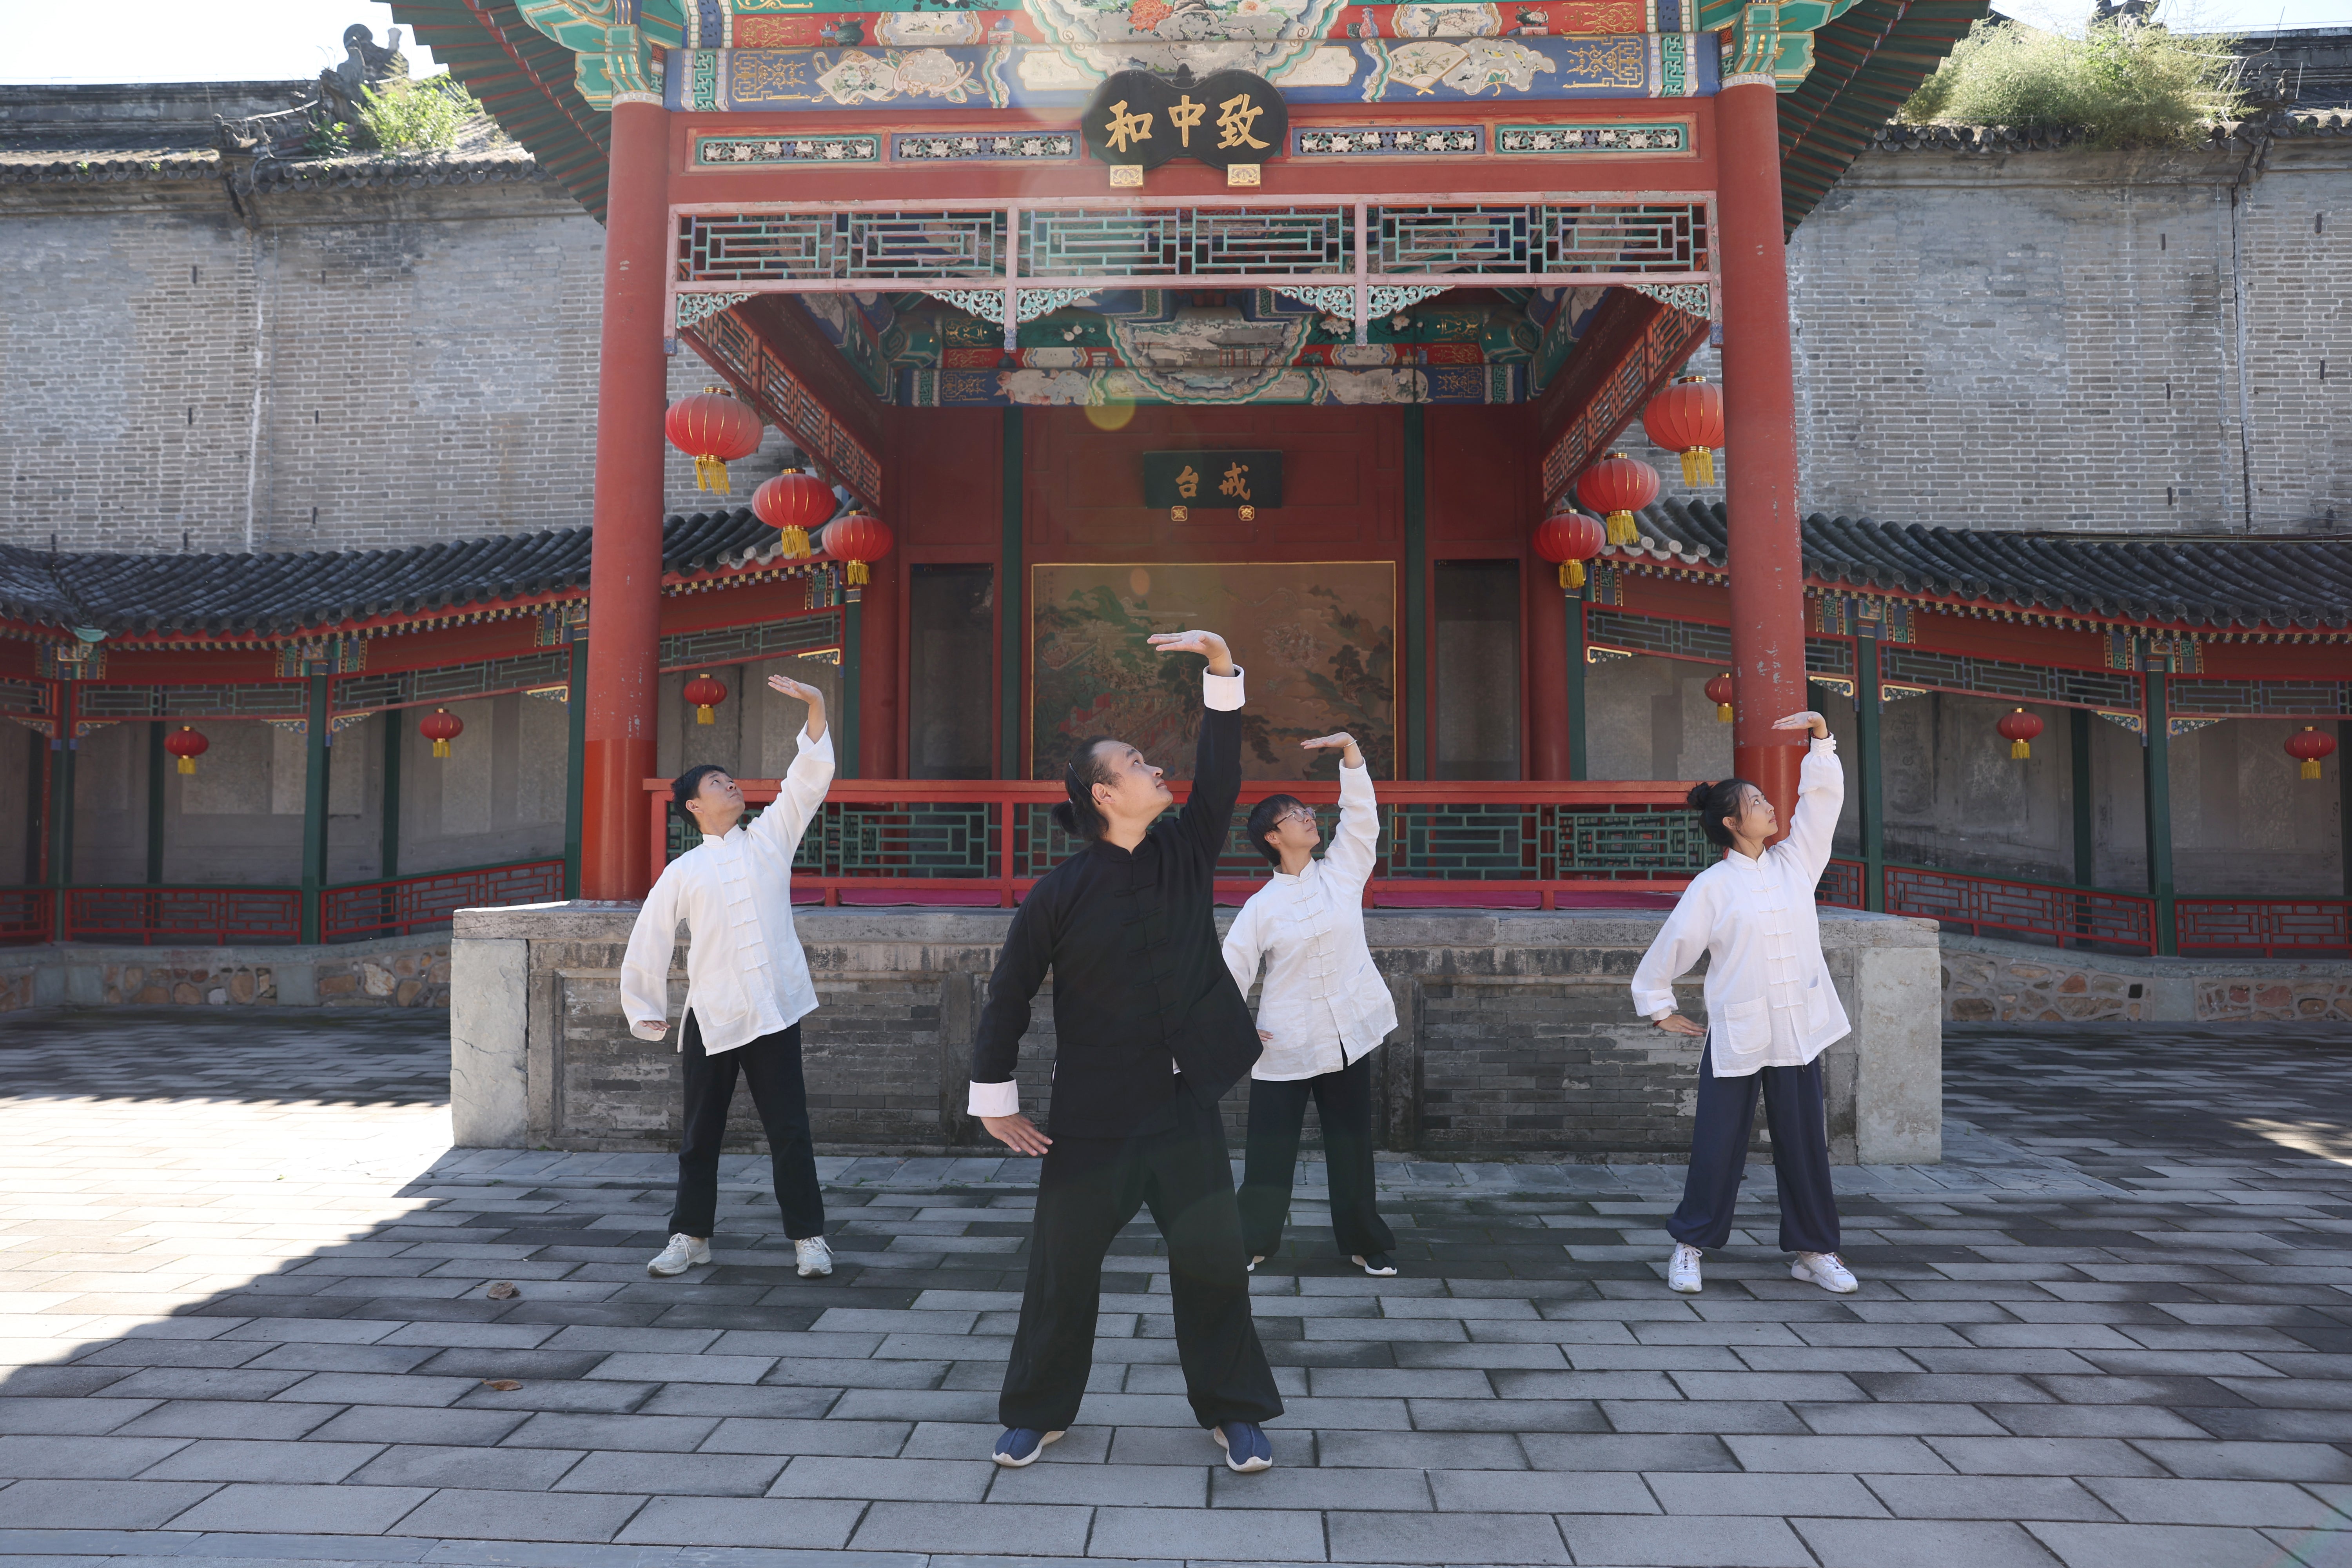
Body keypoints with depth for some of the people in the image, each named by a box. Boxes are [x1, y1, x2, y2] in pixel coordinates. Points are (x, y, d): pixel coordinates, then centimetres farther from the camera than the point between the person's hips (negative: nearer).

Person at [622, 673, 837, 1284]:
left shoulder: (769, 840, 8)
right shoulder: (682, 872, 5)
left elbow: (808, 780, -1)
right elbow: (649, 941, 9)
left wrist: (815, 708, -10)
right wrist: (646, 1011, 9)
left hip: (774, 1010, 0)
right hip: (711, 1019, 0)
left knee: (789, 1129, 2)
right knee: (700, 1134, 11)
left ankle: (808, 1235, 12)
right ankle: (690, 1236, 25)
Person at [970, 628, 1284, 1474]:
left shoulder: (1185, 850, 2)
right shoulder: (1061, 891, -10)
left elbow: (1220, 769, -8)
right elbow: (1010, 992, -4)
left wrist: (1220, 665, -16)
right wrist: (994, 1097, -3)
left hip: (1186, 1102, 3)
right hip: (1094, 1112, -3)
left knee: (1213, 1259, 6)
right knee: (1064, 1264, 9)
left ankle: (1232, 1411, 24)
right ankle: (1038, 1410, 28)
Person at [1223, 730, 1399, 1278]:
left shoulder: (1343, 872, 3)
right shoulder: (1262, 906, -5)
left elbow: (1361, 814, -5)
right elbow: (1232, 965, -4)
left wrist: (1349, 747, -11)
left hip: (1347, 1035, 2)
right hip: (1286, 1043, -2)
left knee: (1352, 1142, 11)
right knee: (1270, 1145, 5)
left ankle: (1363, 1242, 26)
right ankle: (1253, 1242, 21)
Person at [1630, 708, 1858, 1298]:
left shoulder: (1794, 863, 8)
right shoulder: (1712, 887, -6)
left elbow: (1823, 800, 6)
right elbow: (1671, 946, 0)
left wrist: (1820, 737, 0)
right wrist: (1660, 1009, 6)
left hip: (1797, 1031, 4)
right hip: (1736, 1035, -4)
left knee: (1804, 1143, 10)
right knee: (1719, 1145, 2)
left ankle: (1814, 1249, 24)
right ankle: (1690, 1245, 17)